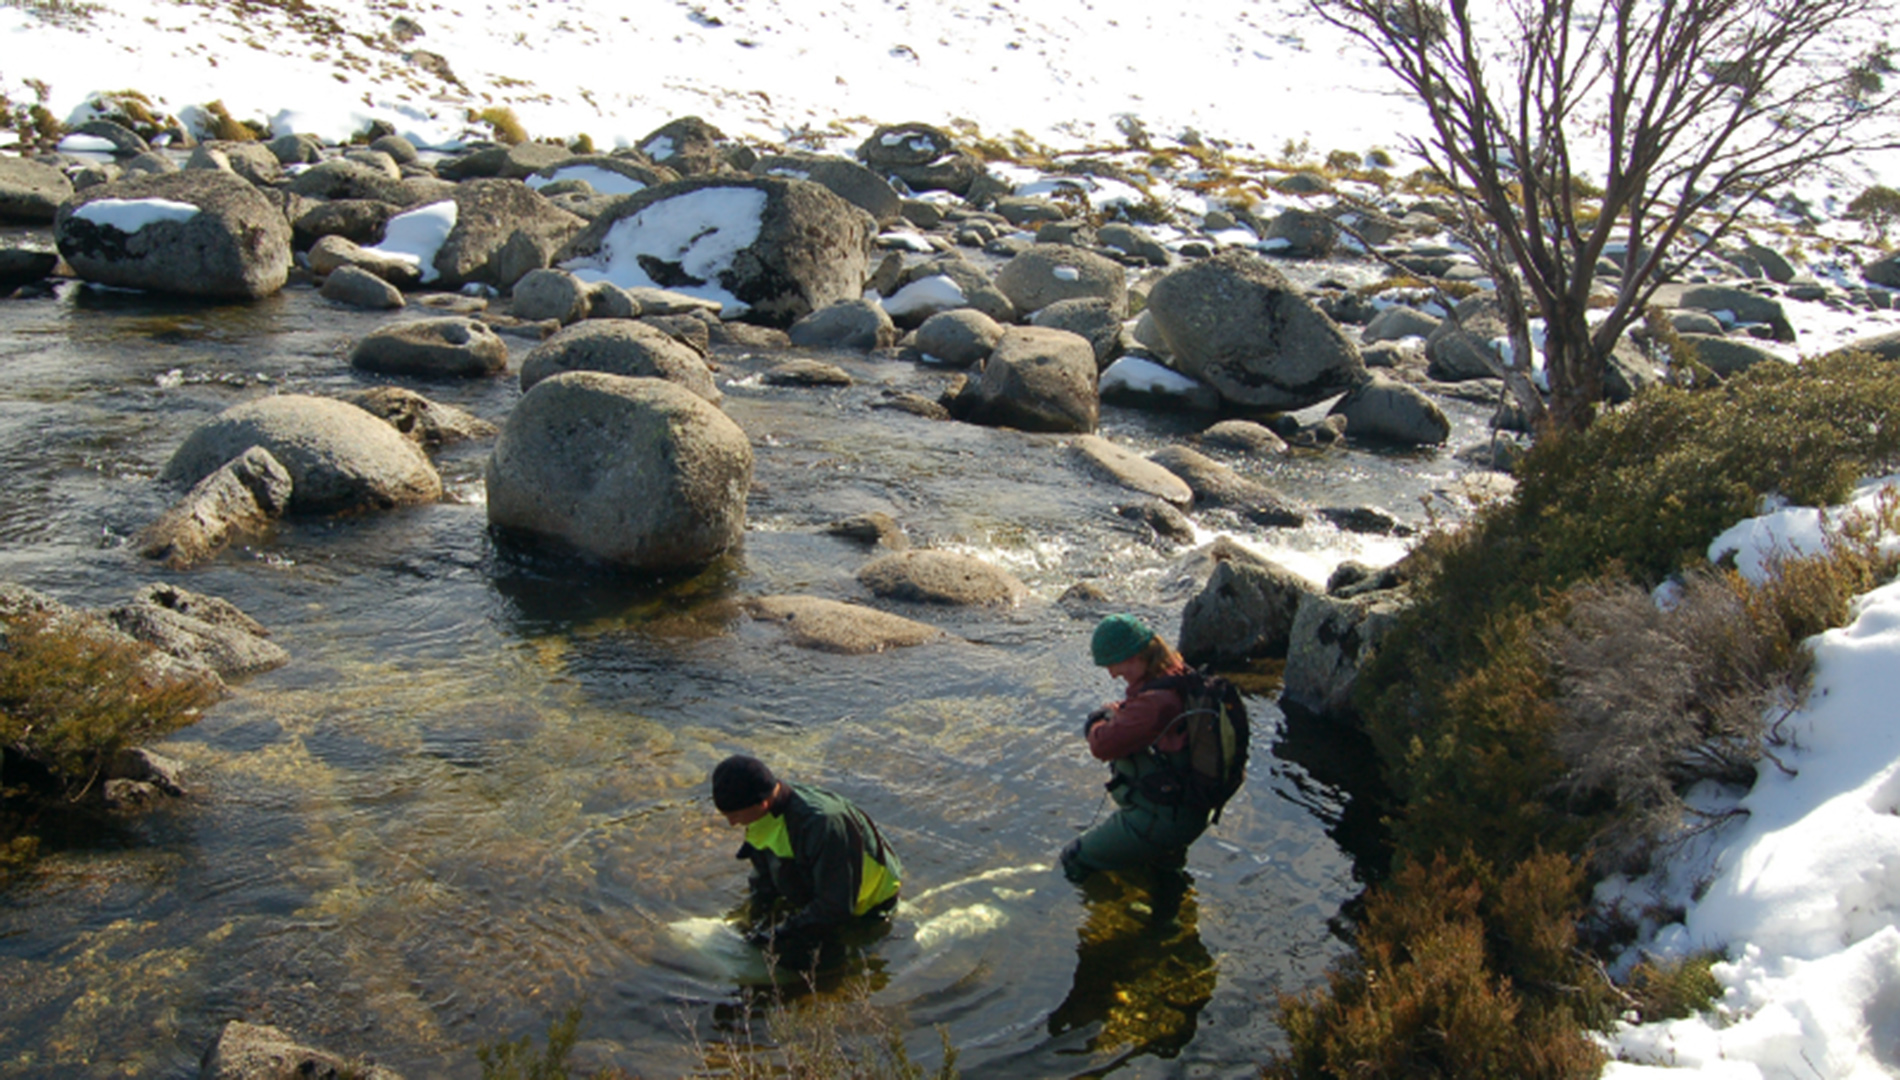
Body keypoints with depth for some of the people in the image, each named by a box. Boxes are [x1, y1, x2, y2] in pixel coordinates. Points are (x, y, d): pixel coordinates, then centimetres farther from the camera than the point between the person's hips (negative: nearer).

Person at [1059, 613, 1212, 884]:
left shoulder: (1156, 702, -31)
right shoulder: (1181, 677, 0)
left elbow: (1102, 745, -27)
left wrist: (1100, 722, -5)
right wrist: (1112, 713, -6)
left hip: (1156, 819, -10)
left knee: (1075, 861, 2)